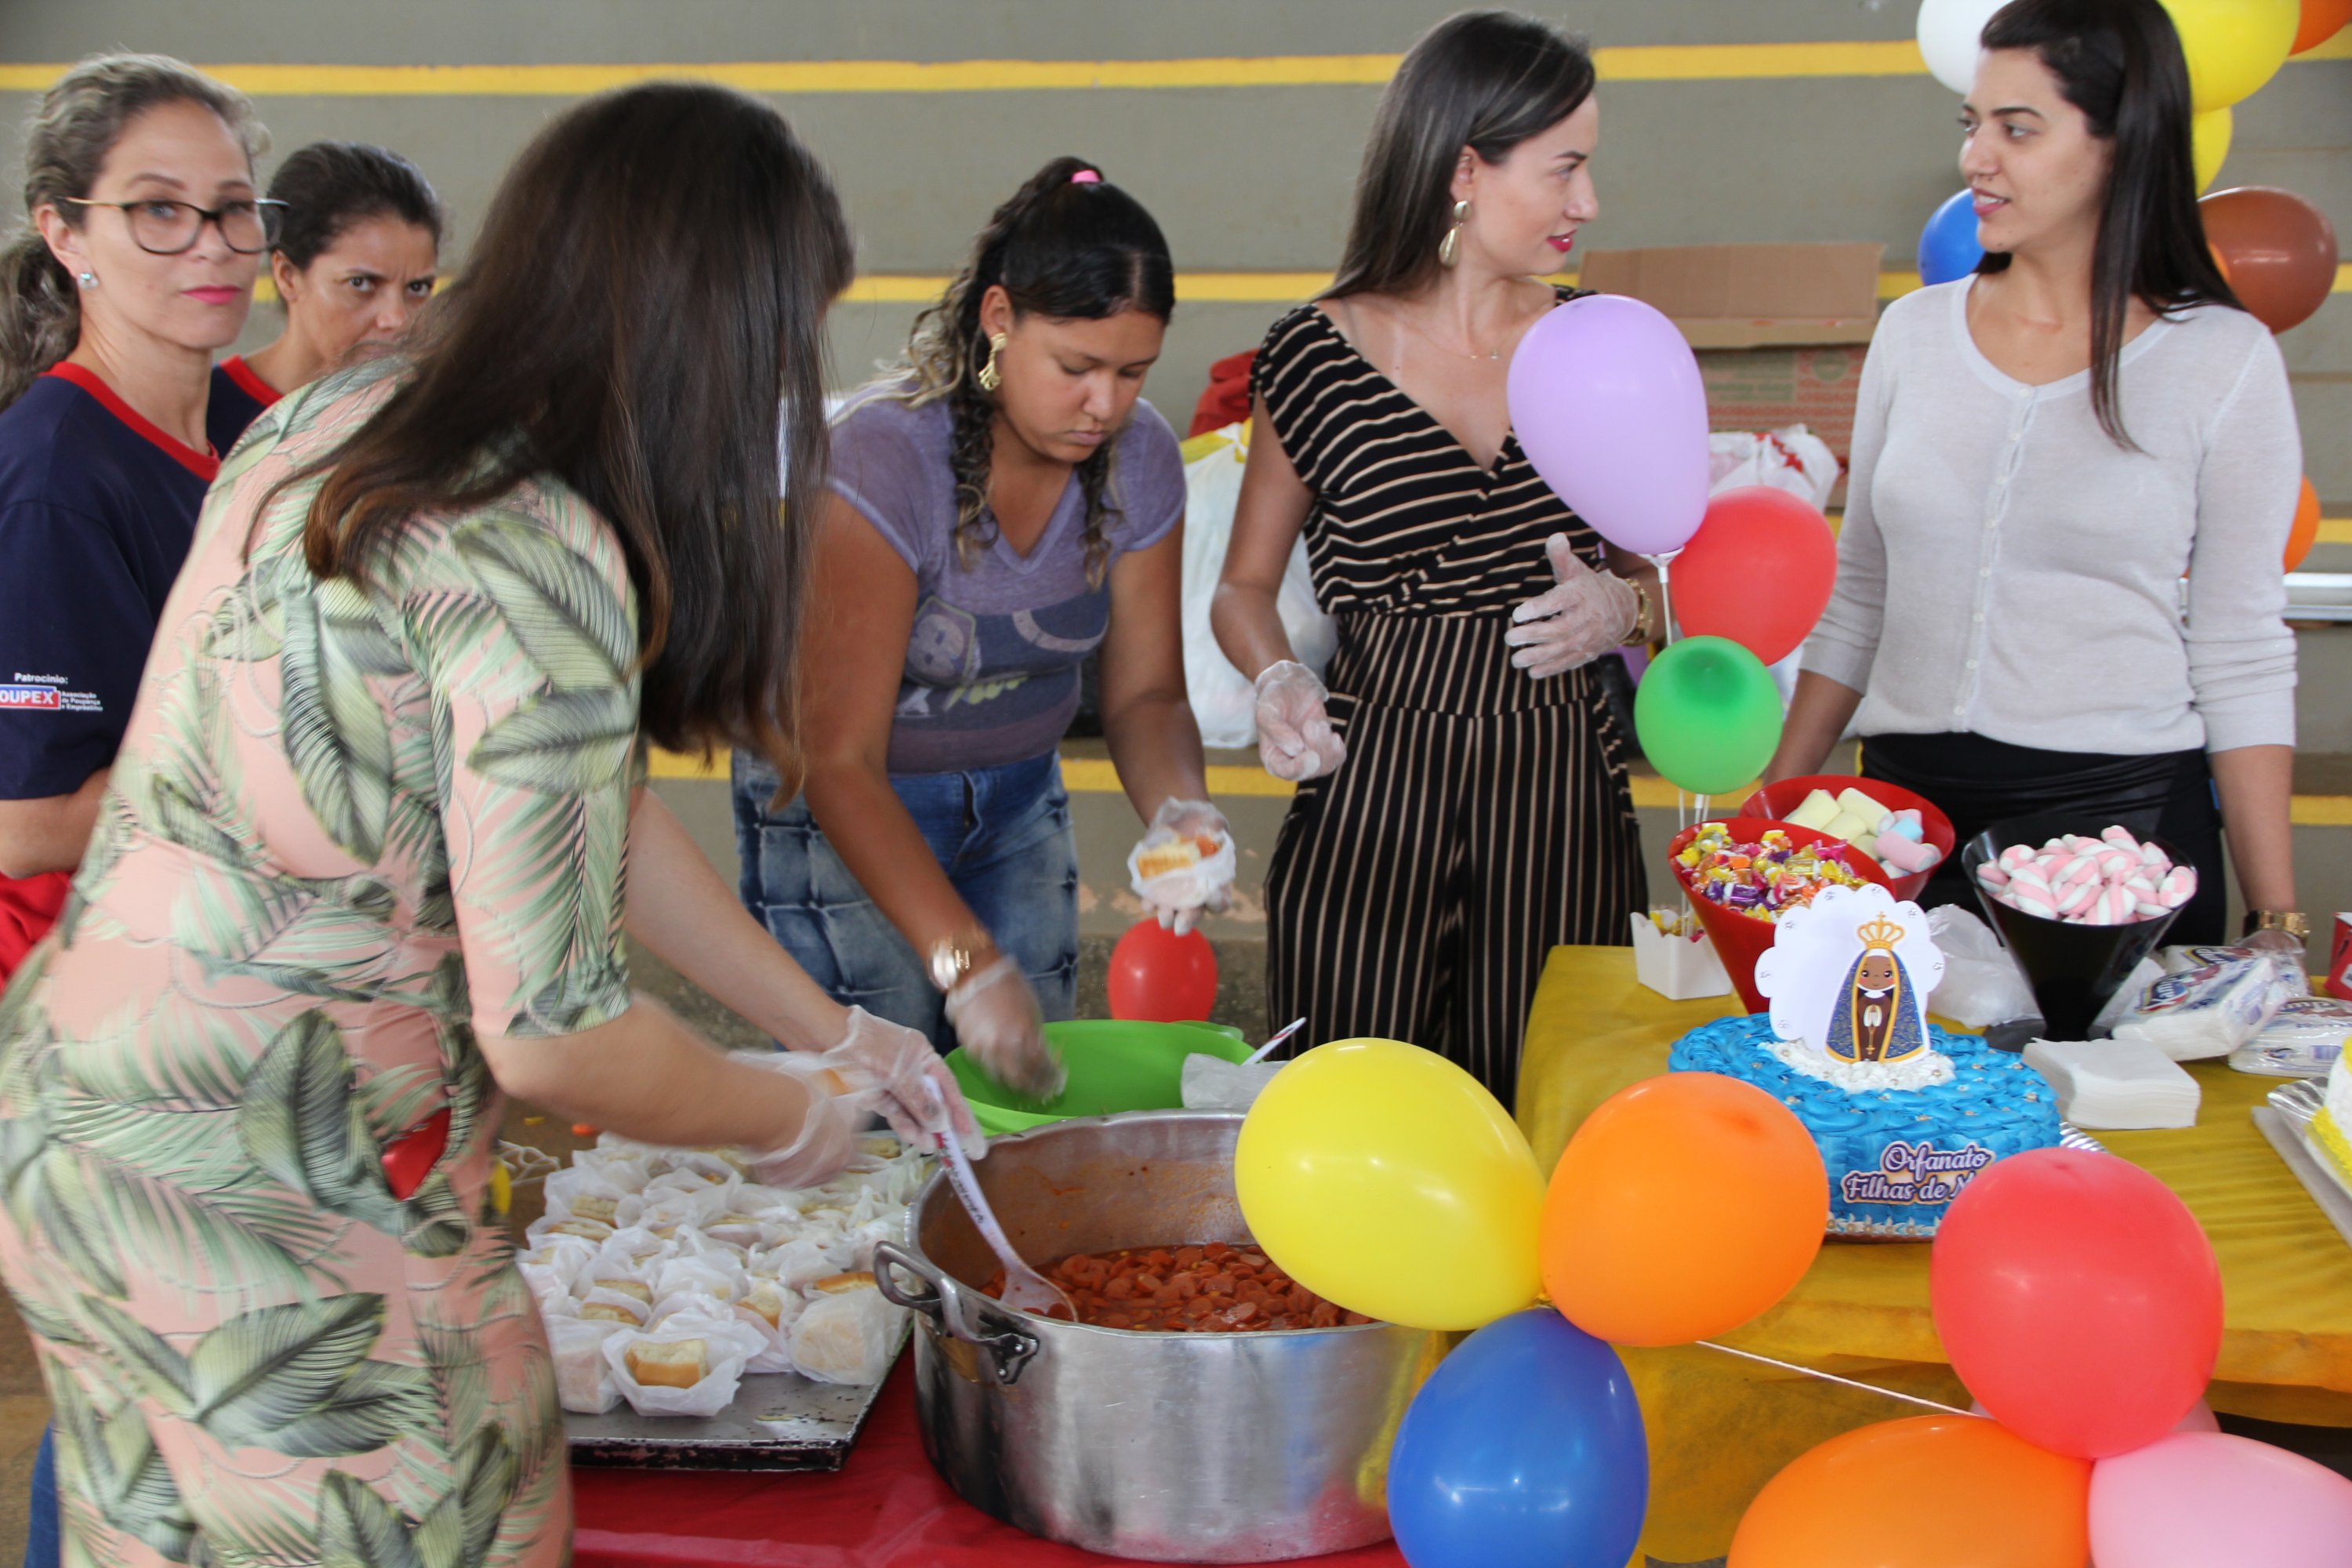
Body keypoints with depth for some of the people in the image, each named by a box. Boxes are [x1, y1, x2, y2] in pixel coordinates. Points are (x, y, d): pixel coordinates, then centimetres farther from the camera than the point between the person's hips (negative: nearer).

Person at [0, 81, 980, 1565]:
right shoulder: (539, 564, -24)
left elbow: (586, 797, 10)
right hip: (266, 1213, -9)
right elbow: (549, 1036, -23)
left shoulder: (334, 421, 4)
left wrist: (833, 1030, 16)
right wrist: (791, 1116, -3)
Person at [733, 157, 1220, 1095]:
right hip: (844, 812, -5)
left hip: (1017, 803, 5)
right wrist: (967, 963, -36)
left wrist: (1178, 807, -25)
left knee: (1038, 1102, 5)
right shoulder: (884, 459, -28)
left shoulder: (1140, 461, -11)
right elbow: (840, 761, -29)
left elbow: (1145, 692, -2)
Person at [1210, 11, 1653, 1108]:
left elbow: (1646, 574, 17)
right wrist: (1275, 681, -11)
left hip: (1560, 805, 2)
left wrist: (1620, 607, -5)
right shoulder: (1314, 359, -1)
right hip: (1369, 806, -2)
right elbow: (1244, 586, 9)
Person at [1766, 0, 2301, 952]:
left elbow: (2244, 658, -2)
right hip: (1910, 803, 3)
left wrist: (2278, 926, -5)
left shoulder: (2222, 360, -3)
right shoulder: (1914, 334, 6)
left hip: (2126, 812, -3)